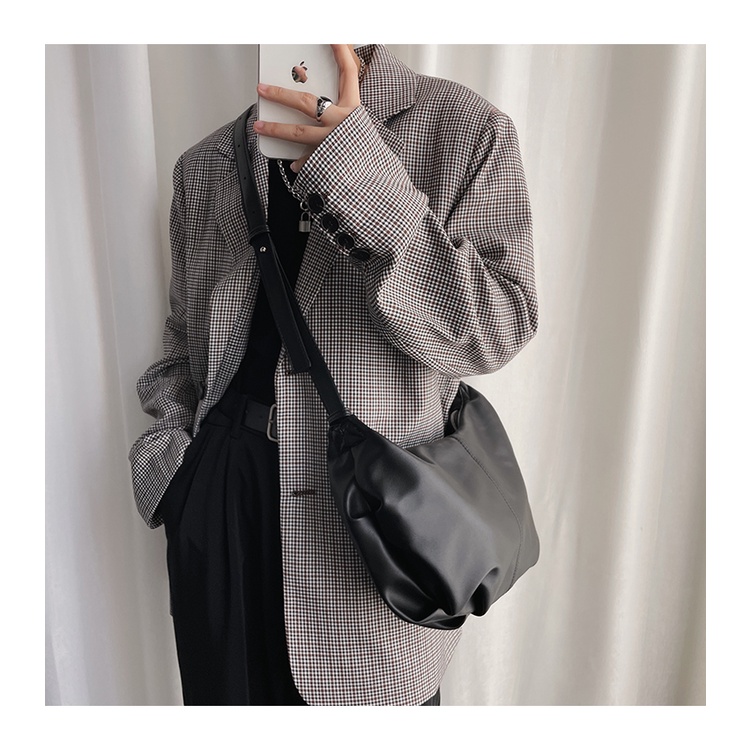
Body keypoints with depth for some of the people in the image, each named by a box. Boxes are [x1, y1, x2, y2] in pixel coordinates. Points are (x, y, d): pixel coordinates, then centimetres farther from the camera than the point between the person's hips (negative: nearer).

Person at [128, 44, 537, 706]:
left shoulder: (464, 131, -2)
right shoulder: (205, 165, 10)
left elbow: (498, 328, -13)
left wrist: (362, 174, -21)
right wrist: (172, 451, 1)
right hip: (214, 494, 4)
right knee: (229, 692, 19)